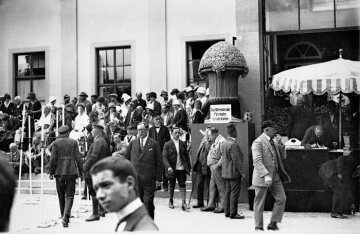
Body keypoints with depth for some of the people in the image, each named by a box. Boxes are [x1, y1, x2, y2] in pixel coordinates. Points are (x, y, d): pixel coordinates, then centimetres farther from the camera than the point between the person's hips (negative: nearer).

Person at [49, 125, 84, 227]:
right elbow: (78, 158, -1)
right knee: (69, 195, 1)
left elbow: (53, 159, -4)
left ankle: (64, 216, 24)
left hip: (59, 172, 1)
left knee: (61, 195, 14)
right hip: (71, 172, 0)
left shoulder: (56, 143, 0)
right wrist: (80, 171, 6)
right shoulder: (73, 142, 1)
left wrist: (51, 172, 4)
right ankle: (66, 217, -16)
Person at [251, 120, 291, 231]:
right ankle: (258, 227, 15)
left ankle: (273, 223, 14)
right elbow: (257, 161, -22)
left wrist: (280, 146, 0)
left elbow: (283, 157, 18)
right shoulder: (258, 142, -13)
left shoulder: (273, 142, 15)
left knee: (281, 199, 3)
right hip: (262, 177, -8)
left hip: (275, 176, 8)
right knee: (259, 203, 2)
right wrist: (266, 175, -31)